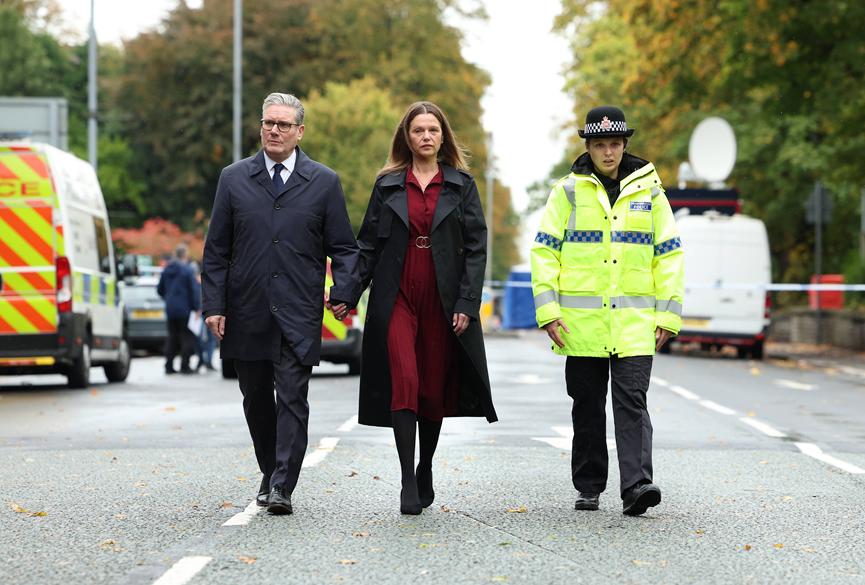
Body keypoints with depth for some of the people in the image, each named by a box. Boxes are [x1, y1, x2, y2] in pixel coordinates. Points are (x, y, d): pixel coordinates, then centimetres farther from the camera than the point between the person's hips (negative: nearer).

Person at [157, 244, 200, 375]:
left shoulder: (166, 270, 8)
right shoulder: (187, 270, -12)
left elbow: (160, 290, 16)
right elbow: (194, 290, -14)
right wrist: (197, 307, -9)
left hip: (170, 309, 6)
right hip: (184, 309, -6)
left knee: (172, 337, 12)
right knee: (187, 337, 0)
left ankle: (169, 365, 8)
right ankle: (184, 366, -3)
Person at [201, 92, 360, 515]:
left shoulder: (324, 182, 5)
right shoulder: (233, 179, 8)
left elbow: (343, 248, 7)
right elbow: (216, 249, 8)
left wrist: (344, 293, -8)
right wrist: (214, 305, 0)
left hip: (298, 315, -2)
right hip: (247, 313, 2)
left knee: (292, 398, -9)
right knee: (256, 400, 11)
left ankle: (282, 487, -9)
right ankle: (270, 473, 28)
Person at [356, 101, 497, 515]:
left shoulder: (461, 185, 6)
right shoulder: (387, 185, 9)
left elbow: (476, 247, 2)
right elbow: (368, 243, 9)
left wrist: (467, 304, -7)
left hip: (442, 299, 1)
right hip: (397, 297, 0)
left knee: (435, 387, 6)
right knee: (404, 383, -13)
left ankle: (425, 472, 25)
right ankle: (408, 483, -13)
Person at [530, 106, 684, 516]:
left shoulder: (648, 190, 8)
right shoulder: (569, 190, 4)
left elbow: (669, 255, 9)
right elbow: (544, 250, 3)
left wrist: (667, 315, 2)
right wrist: (548, 310, -6)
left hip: (634, 320, 0)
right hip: (582, 320, 0)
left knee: (631, 401, -10)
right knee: (588, 405, 8)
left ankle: (636, 485, -17)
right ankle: (589, 488, 18)